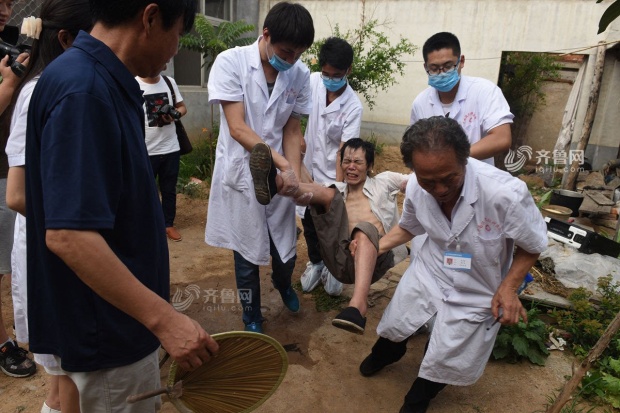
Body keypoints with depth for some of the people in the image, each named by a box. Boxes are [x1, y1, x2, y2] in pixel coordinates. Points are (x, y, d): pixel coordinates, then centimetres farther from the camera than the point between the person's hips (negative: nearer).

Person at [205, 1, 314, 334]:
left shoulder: (300, 74, -3)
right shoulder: (230, 62, -13)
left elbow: (292, 130, 2)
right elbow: (237, 128, -18)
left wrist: (294, 174, -11)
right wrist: (282, 163, -25)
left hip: (279, 176, 3)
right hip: (241, 175, -2)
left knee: (286, 250, 12)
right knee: (247, 257, 9)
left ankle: (282, 283, 49)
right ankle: (252, 319, 34)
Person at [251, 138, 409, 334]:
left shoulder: (382, 182, 20)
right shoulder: (337, 191, 23)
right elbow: (305, 196, 5)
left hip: (374, 259, -2)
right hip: (341, 260, 2)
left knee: (365, 229, -36)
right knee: (327, 193, -12)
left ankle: (358, 305, -56)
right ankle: (274, 181, -40)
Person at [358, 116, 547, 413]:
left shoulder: (507, 194, -35)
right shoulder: (415, 188, -20)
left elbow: (532, 245, -14)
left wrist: (508, 287, -24)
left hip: (475, 294, -3)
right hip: (427, 273, 3)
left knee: (442, 362, 11)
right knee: (394, 326, 20)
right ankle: (386, 353, 61)